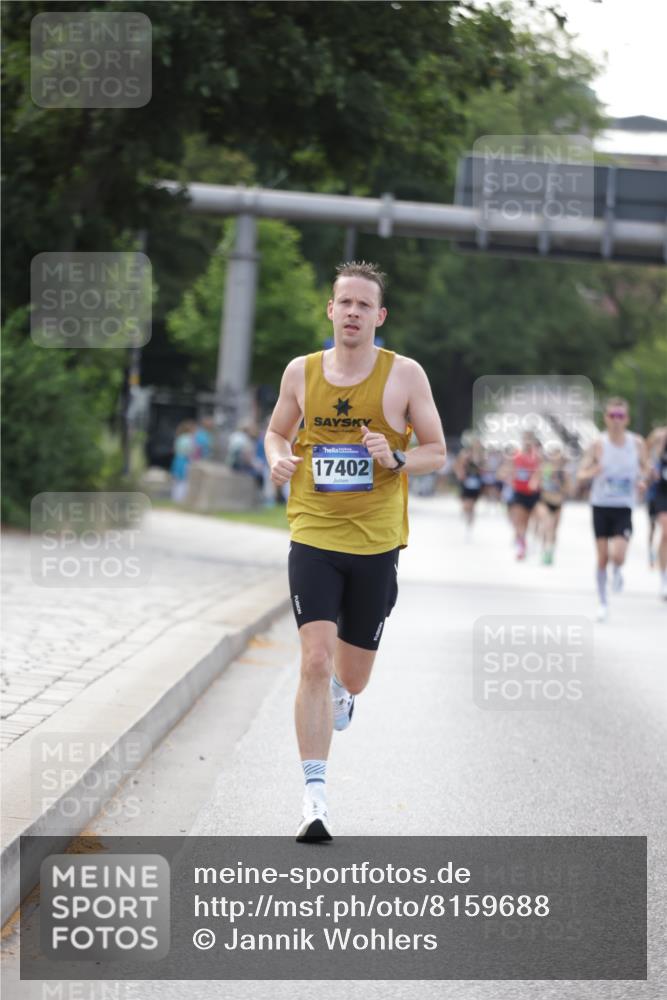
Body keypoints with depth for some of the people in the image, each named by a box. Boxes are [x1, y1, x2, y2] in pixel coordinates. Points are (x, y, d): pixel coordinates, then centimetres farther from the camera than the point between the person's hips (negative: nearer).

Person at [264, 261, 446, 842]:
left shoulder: (405, 375, -2)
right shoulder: (302, 372, 3)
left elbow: (437, 452, 4)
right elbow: (278, 430, 20)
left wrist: (396, 458, -17)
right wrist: (278, 458, -3)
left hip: (376, 543, 0)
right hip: (313, 538, 0)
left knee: (351, 679, 11)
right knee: (315, 662, -16)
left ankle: (341, 693, 51)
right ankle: (315, 795, -13)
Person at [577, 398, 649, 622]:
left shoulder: (637, 443, -5)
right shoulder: (599, 444, -8)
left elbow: (645, 467, 13)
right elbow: (581, 475, -5)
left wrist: (642, 480, -8)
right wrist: (593, 472, -27)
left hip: (624, 507, 0)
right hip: (601, 505, 0)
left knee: (617, 555, -17)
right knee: (602, 558, 3)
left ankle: (617, 572, 19)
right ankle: (603, 602, 20)